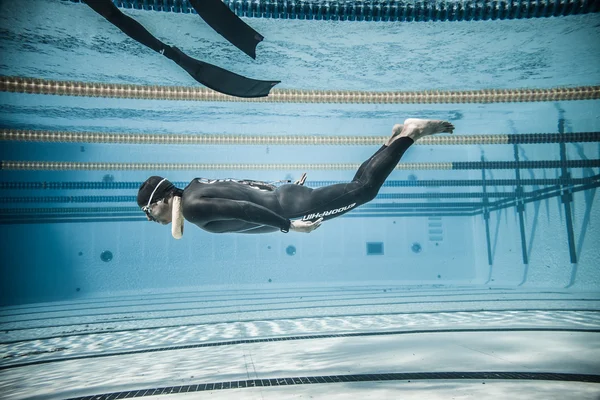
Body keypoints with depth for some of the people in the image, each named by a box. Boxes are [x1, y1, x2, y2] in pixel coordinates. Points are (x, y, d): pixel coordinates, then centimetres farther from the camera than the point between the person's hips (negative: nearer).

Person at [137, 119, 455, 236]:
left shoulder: (193, 206, -16)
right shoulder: (195, 189, 13)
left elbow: (241, 208, -26)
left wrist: (290, 225, -23)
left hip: (290, 208, -8)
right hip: (284, 198, 8)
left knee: (363, 188, -5)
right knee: (357, 185, 15)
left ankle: (408, 134, 3)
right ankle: (397, 136, 20)